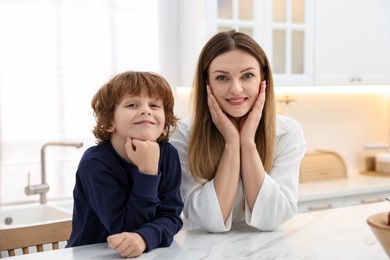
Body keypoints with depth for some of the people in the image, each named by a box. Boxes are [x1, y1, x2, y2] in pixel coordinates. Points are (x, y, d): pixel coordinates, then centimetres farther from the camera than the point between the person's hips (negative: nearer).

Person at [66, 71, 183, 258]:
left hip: (147, 254, 3)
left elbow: (170, 217, -9)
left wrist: (144, 238, -28)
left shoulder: (168, 154, -5)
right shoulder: (95, 163, -15)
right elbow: (127, 228, -18)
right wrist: (147, 171, -26)